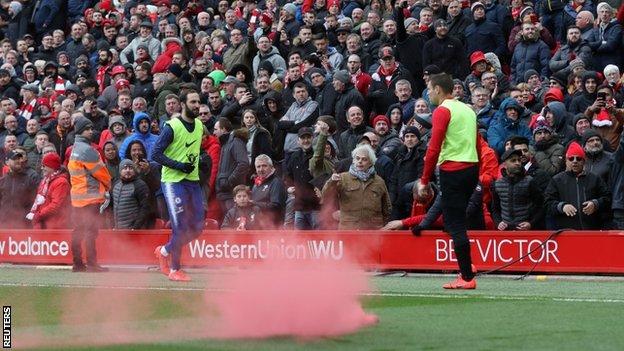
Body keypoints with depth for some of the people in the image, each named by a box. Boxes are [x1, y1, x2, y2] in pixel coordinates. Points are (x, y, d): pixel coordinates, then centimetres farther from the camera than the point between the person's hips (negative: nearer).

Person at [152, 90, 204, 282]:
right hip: (173, 181, -7)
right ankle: (174, 269, 5)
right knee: (180, 228, -9)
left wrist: (195, 166, 10)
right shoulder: (172, 127, -13)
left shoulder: (199, 125, 9)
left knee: (197, 227, 6)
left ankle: (164, 251, 28)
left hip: (193, 180, 7)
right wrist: (179, 166, -19)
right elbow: (156, 154, -14)